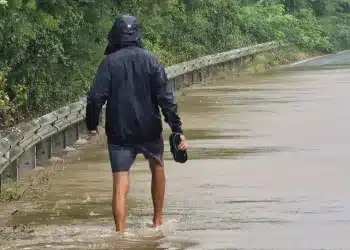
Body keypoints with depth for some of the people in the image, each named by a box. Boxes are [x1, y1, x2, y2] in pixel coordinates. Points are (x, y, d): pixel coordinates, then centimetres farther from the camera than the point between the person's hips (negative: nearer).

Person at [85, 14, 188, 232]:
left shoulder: (109, 62, -5)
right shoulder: (149, 59, -4)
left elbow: (95, 97, -9)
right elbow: (166, 97, -9)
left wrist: (92, 125, 5)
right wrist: (177, 129, -8)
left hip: (119, 133, -1)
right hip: (149, 130, 1)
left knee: (120, 185, 0)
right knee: (158, 167, 26)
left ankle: (120, 232, -8)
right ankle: (158, 220, 33)